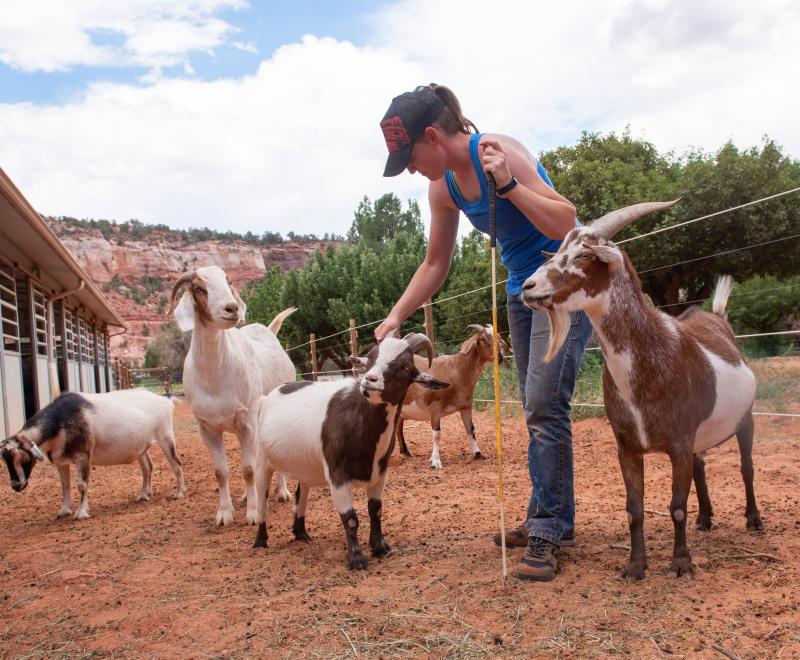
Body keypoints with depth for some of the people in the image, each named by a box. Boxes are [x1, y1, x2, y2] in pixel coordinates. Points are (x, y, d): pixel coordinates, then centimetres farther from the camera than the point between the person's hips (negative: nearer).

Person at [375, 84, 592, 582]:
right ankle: (551, 518, 22)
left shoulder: (497, 151, -19)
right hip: (522, 289, 8)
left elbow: (565, 225, -24)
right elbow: (436, 265, 11)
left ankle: (549, 532, -5)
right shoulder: (443, 188, 2)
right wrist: (397, 316, 3)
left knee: (544, 402, -15)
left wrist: (508, 184, -33)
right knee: (538, 408, 10)